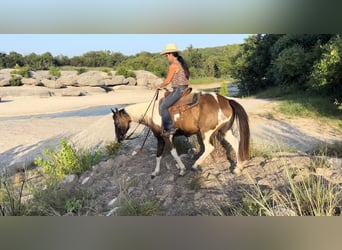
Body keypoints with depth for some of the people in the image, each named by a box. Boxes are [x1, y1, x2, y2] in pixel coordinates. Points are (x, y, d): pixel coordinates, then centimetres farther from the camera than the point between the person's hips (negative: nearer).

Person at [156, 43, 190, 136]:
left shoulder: (173, 65, -13)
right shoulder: (181, 64, 15)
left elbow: (167, 81, -11)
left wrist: (159, 86, 6)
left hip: (178, 90, -10)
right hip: (184, 89, 10)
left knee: (163, 107, -9)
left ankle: (170, 128, -11)